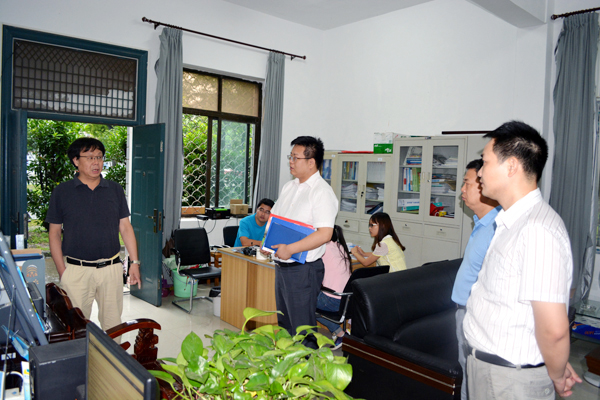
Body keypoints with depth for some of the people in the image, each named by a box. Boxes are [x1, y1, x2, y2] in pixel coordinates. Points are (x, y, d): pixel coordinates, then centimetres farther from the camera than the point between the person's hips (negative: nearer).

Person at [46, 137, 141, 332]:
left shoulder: (115, 190, 6)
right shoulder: (62, 192, 1)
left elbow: (125, 227, 7)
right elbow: (54, 233, 3)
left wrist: (134, 262, 2)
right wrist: (62, 271, -4)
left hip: (111, 268, 2)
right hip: (76, 270, -1)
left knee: (113, 323, 11)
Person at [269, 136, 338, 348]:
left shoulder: (322, 192, -15)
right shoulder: (289, 186, 12)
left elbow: (324, 234, -24)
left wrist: (290, 249, -26)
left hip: (303, 269, -9)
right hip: (281, 265, 9)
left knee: (301, 327, 1)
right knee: (284, 324, 21)